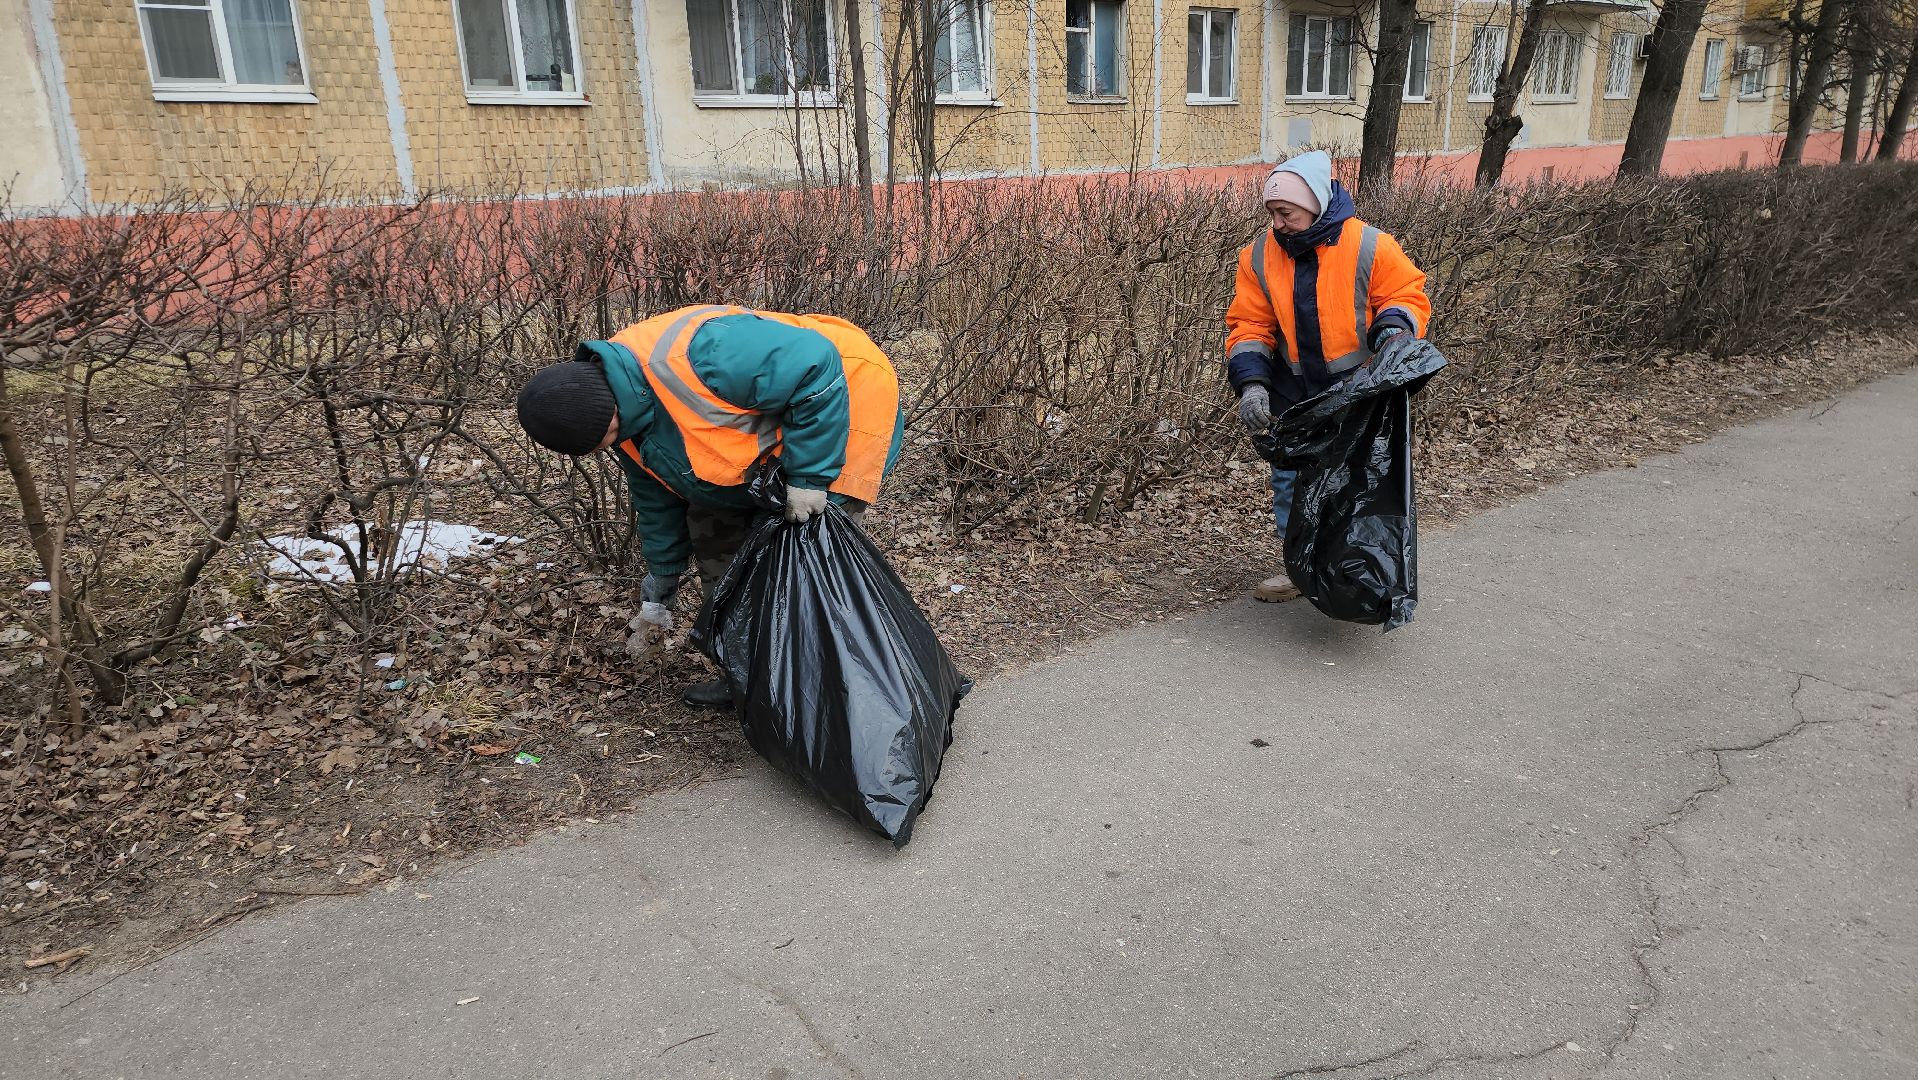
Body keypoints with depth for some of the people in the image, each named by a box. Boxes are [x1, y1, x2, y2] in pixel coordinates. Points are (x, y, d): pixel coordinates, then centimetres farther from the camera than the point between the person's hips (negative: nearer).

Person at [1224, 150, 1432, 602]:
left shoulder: (1370, 247, -13)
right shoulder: (1260, 256, -4)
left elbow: (1407, 295, -4)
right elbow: (1249, 325, -3)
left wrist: (1394, 328, -27)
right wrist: (1251, 383, -16)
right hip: (1293, 395, 4)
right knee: (1290, 479, 10)